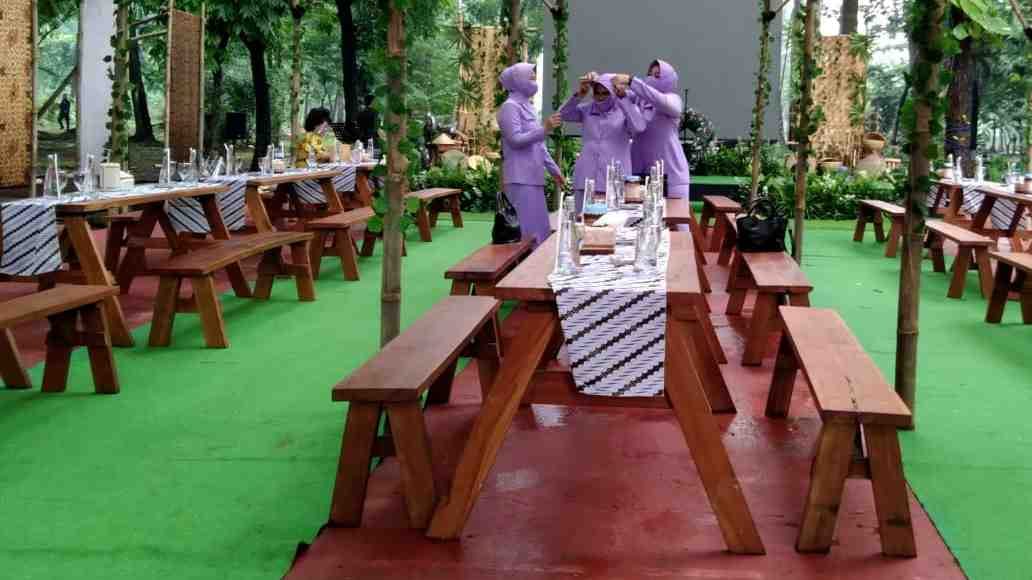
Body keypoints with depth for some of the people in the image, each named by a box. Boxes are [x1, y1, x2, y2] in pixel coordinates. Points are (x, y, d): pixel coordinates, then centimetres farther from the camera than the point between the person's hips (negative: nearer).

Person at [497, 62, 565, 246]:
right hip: (520, 179, -9)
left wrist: (554, 170, 21)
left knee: (538, 229, 9)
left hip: (533, 177, 9)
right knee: (527, 231, -11)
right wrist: (544, 129, -23)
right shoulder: (510, 107, -8)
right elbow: (515, 140, -18)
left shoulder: (527, 107, 19)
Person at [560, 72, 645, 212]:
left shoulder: (626, 109, 4)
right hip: (586, 178, 3)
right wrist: (580, 94, -17)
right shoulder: (587, 110, 13)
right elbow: (564, 115, -3)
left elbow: (638, 127, -17)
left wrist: (623, 97, -22)